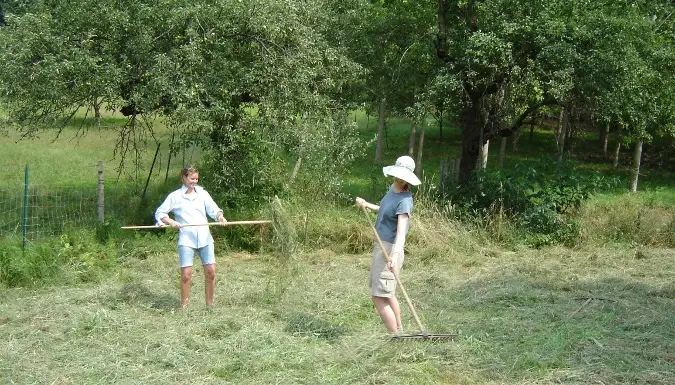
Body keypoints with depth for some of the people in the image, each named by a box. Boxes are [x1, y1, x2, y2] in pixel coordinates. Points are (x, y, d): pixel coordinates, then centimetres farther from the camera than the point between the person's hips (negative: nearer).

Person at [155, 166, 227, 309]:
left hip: (205, 237, 2)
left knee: (210, 271, -1)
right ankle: (184, 306, 6)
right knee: (186, 274, -7)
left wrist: (219, 216, -22)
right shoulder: (175, 196, 5)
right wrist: (170, 221, -12)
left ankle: (210, 304, 13)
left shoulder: (203, 194, 11)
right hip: (186, 239, -2)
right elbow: (159, 213, 6)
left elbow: (213, 209, 0)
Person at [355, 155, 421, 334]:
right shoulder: (392, 189, 6)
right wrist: (367, 205, 19)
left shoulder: (404, 200, -22)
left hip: (389, 250, -10)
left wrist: (395, 255, -46)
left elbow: (401, 231, -33)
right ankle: (400, 331, 36)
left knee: (379, 297, -10)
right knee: (387, 293, 22)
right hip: (381, 246, 10)